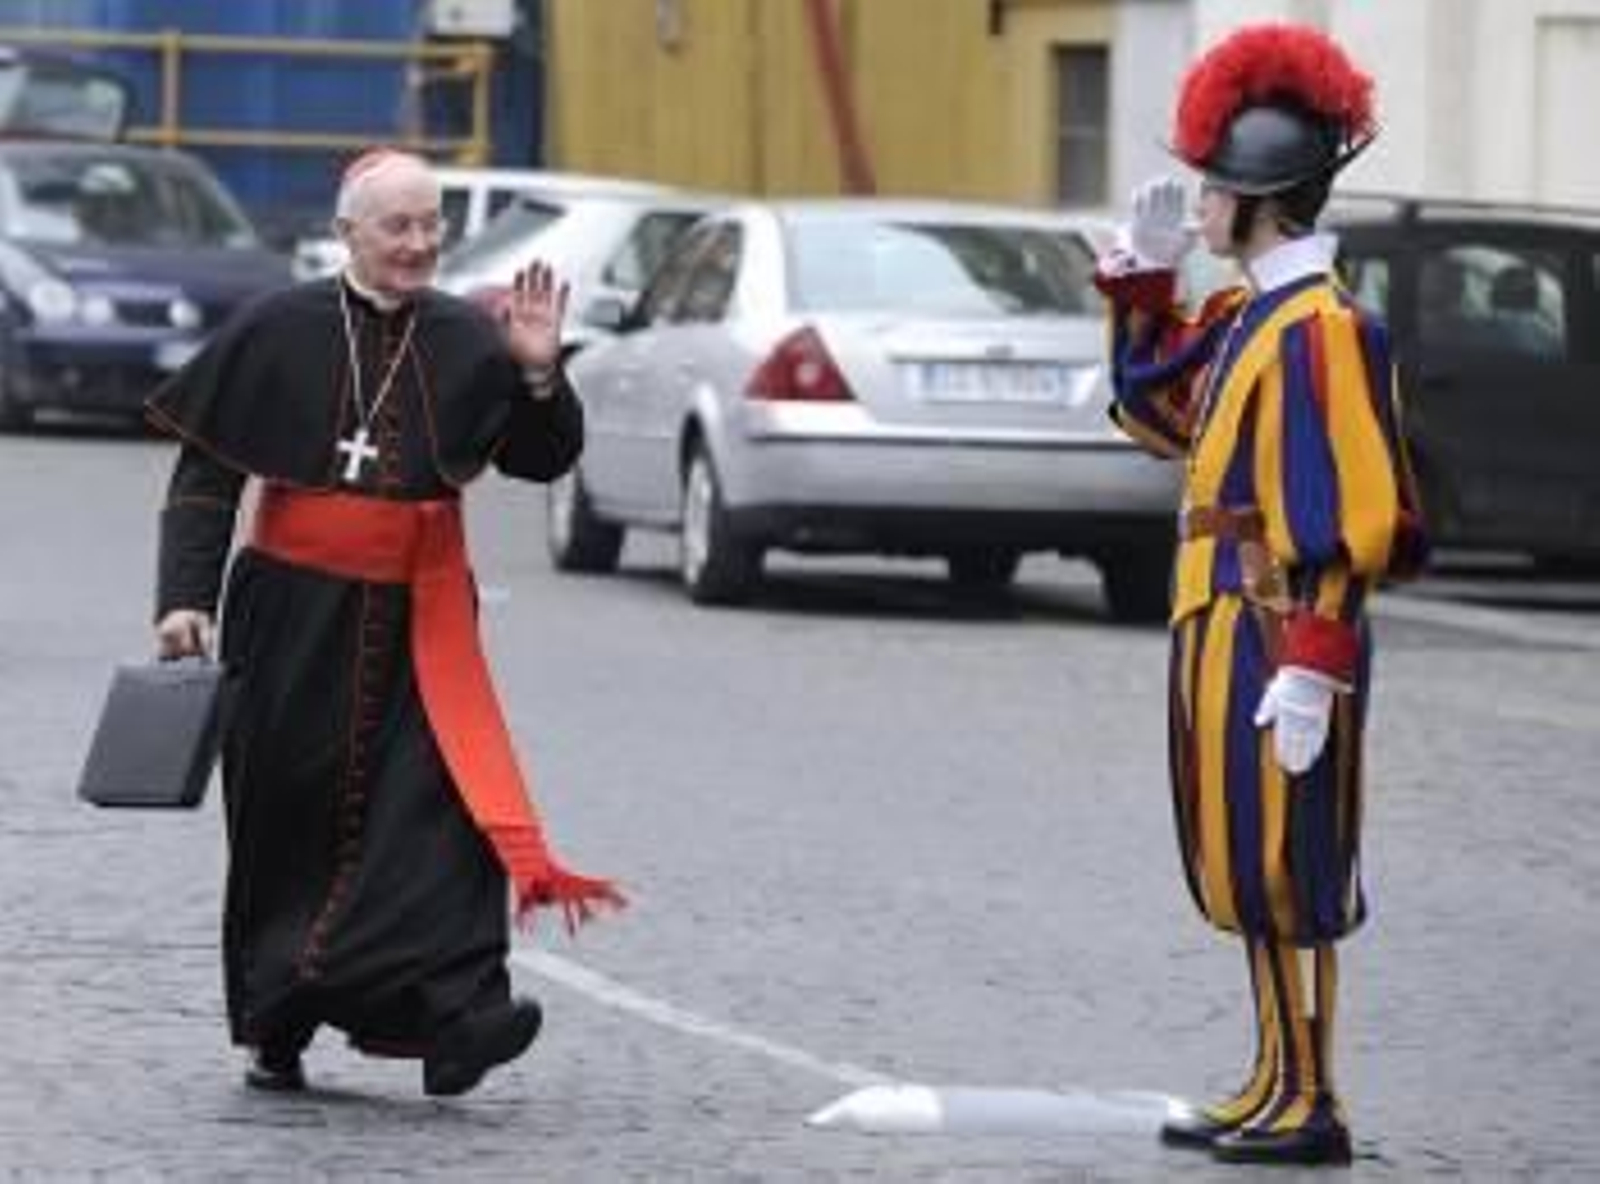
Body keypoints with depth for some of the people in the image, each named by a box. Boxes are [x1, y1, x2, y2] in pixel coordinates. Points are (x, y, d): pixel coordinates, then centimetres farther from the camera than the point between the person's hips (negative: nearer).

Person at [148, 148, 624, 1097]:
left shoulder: (468, 342, 1)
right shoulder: (279, 333, -3)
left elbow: (544, 461, 6)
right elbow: (205, 476, 0)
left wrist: (541, 375, -13)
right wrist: (187, 596, -8)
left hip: (419, 617, 1)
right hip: (294, 613, -1)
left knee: (443, 801, -16)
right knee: (293, 820, 8)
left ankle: (454, 1014, -25)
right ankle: (275, 1031, 23)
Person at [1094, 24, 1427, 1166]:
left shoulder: (1322, 328, -17)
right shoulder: (1243, 316, 11)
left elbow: (1343, 516, -20)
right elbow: (1155, 409, 27)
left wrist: (1311, 669, -23)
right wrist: (1143, 275, 16)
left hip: (1275, 633, -9)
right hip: (1222, 624, 9)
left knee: (1286, 868, -4)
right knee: (1246, 868, 14)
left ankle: (1310, 1108, 2)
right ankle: (1277, 1088, 22)